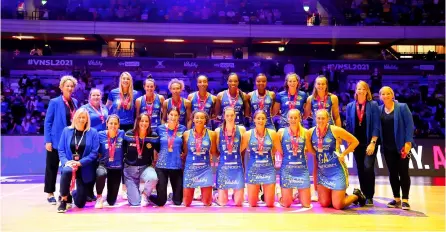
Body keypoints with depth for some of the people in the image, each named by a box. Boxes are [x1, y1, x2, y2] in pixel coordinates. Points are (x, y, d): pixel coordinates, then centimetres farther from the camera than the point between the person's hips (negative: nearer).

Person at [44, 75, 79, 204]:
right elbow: (47, 122, -8)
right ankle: (50, 194, 15)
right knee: (52, 168, 5)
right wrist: (48, 140, -14)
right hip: (56, 140, -5)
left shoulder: (75, 102, 9)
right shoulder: (54, 102, -7)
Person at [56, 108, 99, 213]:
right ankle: (63, 200, -17)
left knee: (80, 203, 2)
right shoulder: (66, 131, 2)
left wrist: (80, 163, -21)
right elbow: (61, 150, 0)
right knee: (67, 171, -40)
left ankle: (74, 193, 43)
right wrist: (66, 161, -18)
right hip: (69, 164, 0)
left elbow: (94, 153, -10)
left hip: (84, 169, 0)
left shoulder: (93, 132, -4)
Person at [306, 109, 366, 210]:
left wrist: (343, 154, -8)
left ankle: (356, 195, 25)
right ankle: (341, 195, 36)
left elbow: (355, 141, -4)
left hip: (336, 170, -5)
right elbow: (310, 149, 14)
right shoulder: (310, 132, -2)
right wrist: (317, 155, 0)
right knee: (324, 204, 7)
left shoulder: (335, 130, -12)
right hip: (322, 171, 5)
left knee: (338, 206, -4)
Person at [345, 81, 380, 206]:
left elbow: (376, 125, -7)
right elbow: (348, 125, 7)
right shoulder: (350, 106, 6)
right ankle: (363, 195, 18)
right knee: (360, 170, 7)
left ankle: (369, 197, -1)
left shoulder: (373, 105, -2)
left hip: (369, 143, -3)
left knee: (368, 168, -14)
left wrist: (373, 143, -15)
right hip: (357, 143, 3)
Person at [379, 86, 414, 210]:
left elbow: (409, 125, -9)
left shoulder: (402, 107, -5)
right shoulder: (379, 110, 5)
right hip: (388, 148, 4)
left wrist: (408, 142, -15)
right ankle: (396, 199, 18)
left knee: (403, 172, 0)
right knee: (392, 173, 9)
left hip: (402, 146, -4)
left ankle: (405, 200, 7)